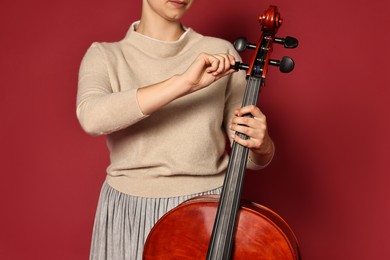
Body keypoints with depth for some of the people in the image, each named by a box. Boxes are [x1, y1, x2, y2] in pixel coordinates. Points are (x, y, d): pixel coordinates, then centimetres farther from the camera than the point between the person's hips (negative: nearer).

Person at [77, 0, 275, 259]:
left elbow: (254, 158, 1)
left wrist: (261, 145, -21)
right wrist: (184, 83, -30)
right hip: (129, 216, 0)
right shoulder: (104, 56, -2)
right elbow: (92, 117, -24)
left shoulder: (221, 52, -2)